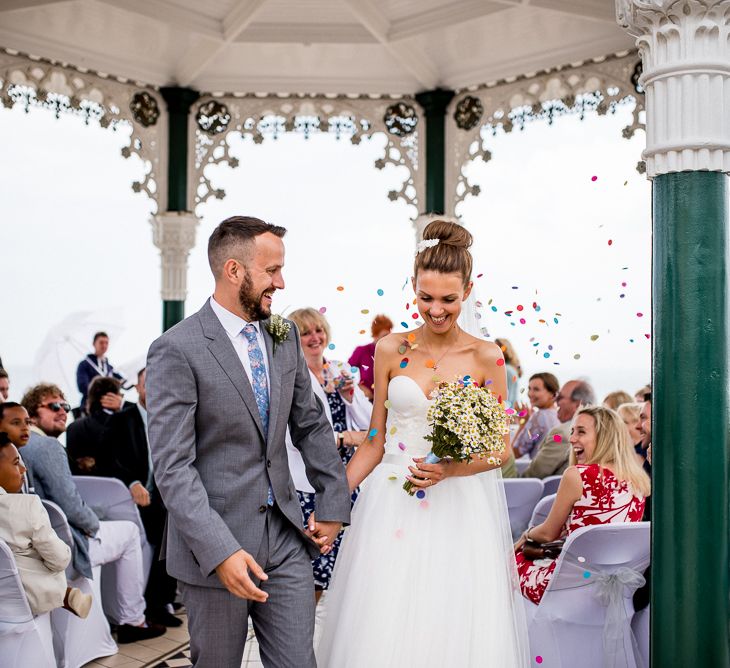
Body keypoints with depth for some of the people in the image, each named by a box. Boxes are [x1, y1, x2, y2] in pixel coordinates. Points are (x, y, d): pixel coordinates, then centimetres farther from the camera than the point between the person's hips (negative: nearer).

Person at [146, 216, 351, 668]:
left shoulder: (285, 336, 6)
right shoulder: (176, 351, -14)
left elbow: (311, 425, 14)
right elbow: (172, 467, -18)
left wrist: (334, 503, 11)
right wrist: (220, 550, -25)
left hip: (286, 535, 5)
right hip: (213, 545, -4)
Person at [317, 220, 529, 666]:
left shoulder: (487, 358, -2)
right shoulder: (390, 350, 2)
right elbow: (375, 441, 7)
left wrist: (451, 469, -15)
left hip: (461, 510, -1)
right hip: (392, 505, 1)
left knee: (459, 631, 2)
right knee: (383, 630, 3)